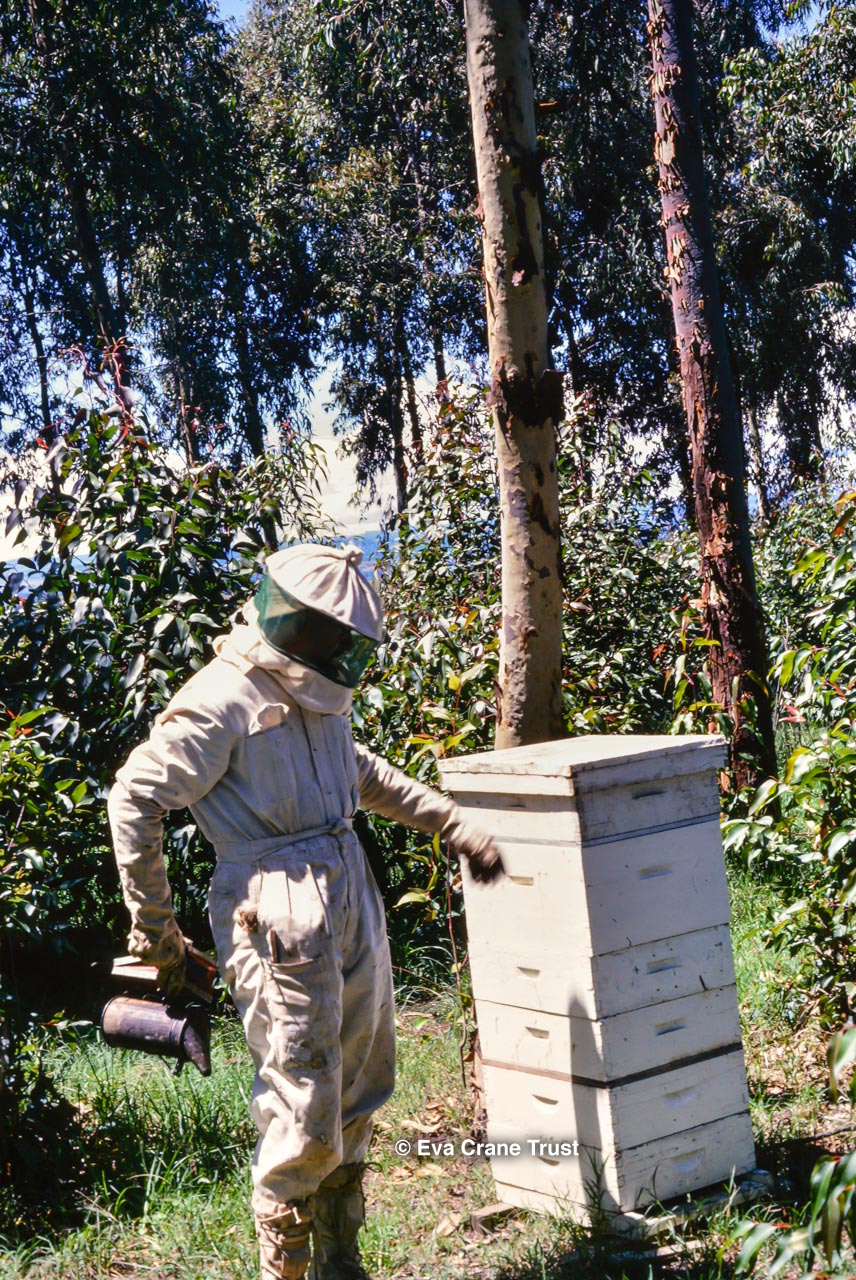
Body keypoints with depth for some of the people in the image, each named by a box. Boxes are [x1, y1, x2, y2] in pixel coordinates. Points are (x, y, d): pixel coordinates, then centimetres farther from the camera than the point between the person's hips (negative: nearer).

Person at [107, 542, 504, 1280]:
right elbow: (135, 800, -11)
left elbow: (362, 772, 29)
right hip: (280, 927, -9)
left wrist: (453, 824, 25)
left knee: (358, 1099, 16)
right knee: (304, 1116, -5)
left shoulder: (314, 692, 12)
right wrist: (154, 931, -7)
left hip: (353, 909, 9)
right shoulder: (222, 701, -14)